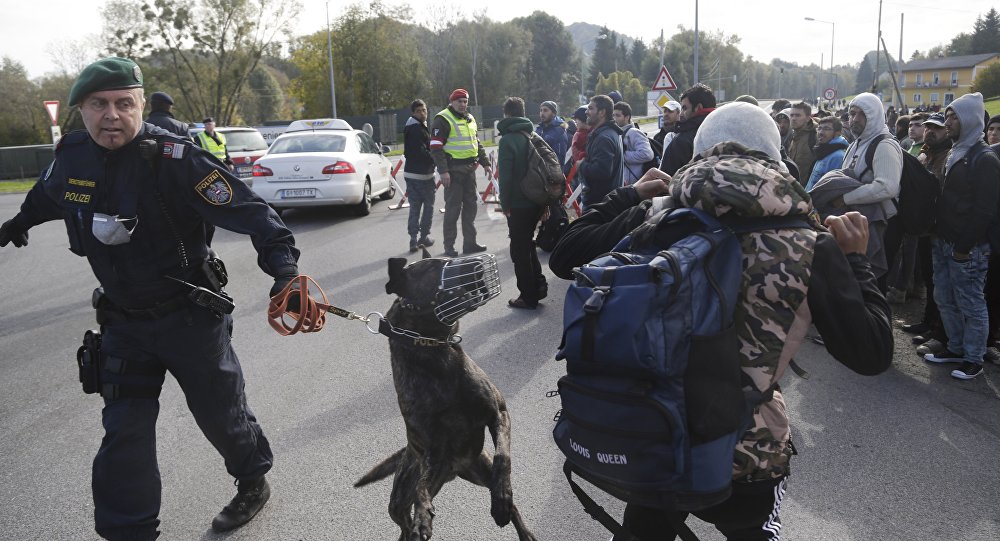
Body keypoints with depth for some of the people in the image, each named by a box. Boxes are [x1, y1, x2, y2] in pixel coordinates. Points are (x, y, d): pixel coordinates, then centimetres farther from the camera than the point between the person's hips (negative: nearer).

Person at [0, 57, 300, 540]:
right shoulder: (72, 155, -4)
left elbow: (247, 209, -28)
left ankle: (253, 482, 40)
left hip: (190, 315, -4)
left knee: (220, 414, 12)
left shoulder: (171, 159, -23)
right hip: (123, 321, 4)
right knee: (124, 432, 3)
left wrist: (283, 265, -42)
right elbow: (48, 194, 22)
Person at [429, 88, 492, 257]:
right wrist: (443, 171, -21)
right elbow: (436, 147, -14)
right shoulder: (443, 120, -8)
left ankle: (469, 243, 20)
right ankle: (449, 247, 3)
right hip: (453, 171, -8)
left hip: (469, 169, 8)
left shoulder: (470, 119, 17)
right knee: (453, 208, -5)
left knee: (471, 205, 11)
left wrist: (485, 163, 18)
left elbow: (477, 143, 26)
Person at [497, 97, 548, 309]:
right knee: (528, 243, 22)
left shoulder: (507, 139, -12)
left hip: (519, 204, -7)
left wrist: (505, 204, -9)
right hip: (538, 201, 7)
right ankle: (539, 284, 22)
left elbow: (505, 175, -16)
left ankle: (528, 296, 7)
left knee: (520, 249, 3)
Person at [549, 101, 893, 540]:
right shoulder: (810, 248, -13)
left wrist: (628, 196, 15)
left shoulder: (655, 216, -8)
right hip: (743, 461, -1)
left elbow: (563, 258, 4)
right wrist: (855, 260, 8)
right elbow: (872, 356, -5)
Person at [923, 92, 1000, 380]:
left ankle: (974, 358, 11)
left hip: (966, 248, -8)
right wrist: (936, 234, 11)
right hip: (943, 242, 8)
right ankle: (956, 348, 27)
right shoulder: (953, 155, 15)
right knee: (945, 299, 14)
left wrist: (964, 246, -17)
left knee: (971, 304, 1)